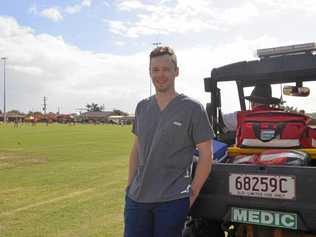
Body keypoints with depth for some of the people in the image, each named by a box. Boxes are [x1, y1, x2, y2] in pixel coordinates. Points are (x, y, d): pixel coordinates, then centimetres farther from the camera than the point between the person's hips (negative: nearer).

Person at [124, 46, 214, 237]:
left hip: (173, 200, -4)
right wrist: (130, 185, 9)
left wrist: (192, 193, -8)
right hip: (136, 198, 4)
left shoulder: (192, 108, -7)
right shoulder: (142, 107, 8)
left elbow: (206, 156, -6)